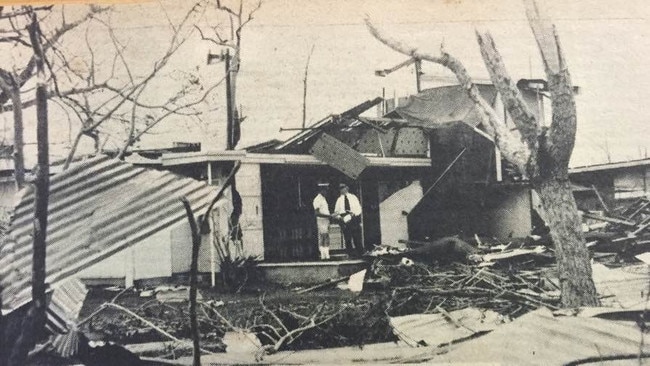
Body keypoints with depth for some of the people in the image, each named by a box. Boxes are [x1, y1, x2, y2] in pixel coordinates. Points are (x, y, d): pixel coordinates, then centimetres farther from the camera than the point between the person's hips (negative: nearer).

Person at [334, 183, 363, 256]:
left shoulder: (353, 197, 8)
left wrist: (353, 213, -15)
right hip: (344, 220, 1)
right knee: (347, 239, 0)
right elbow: (336, 212, 12)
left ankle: (360, 254, 2)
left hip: (354, 219, -1)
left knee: (357, 238, -3)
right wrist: (339, 217, -8)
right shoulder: (339, 200, 10)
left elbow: (358, 209, 4)